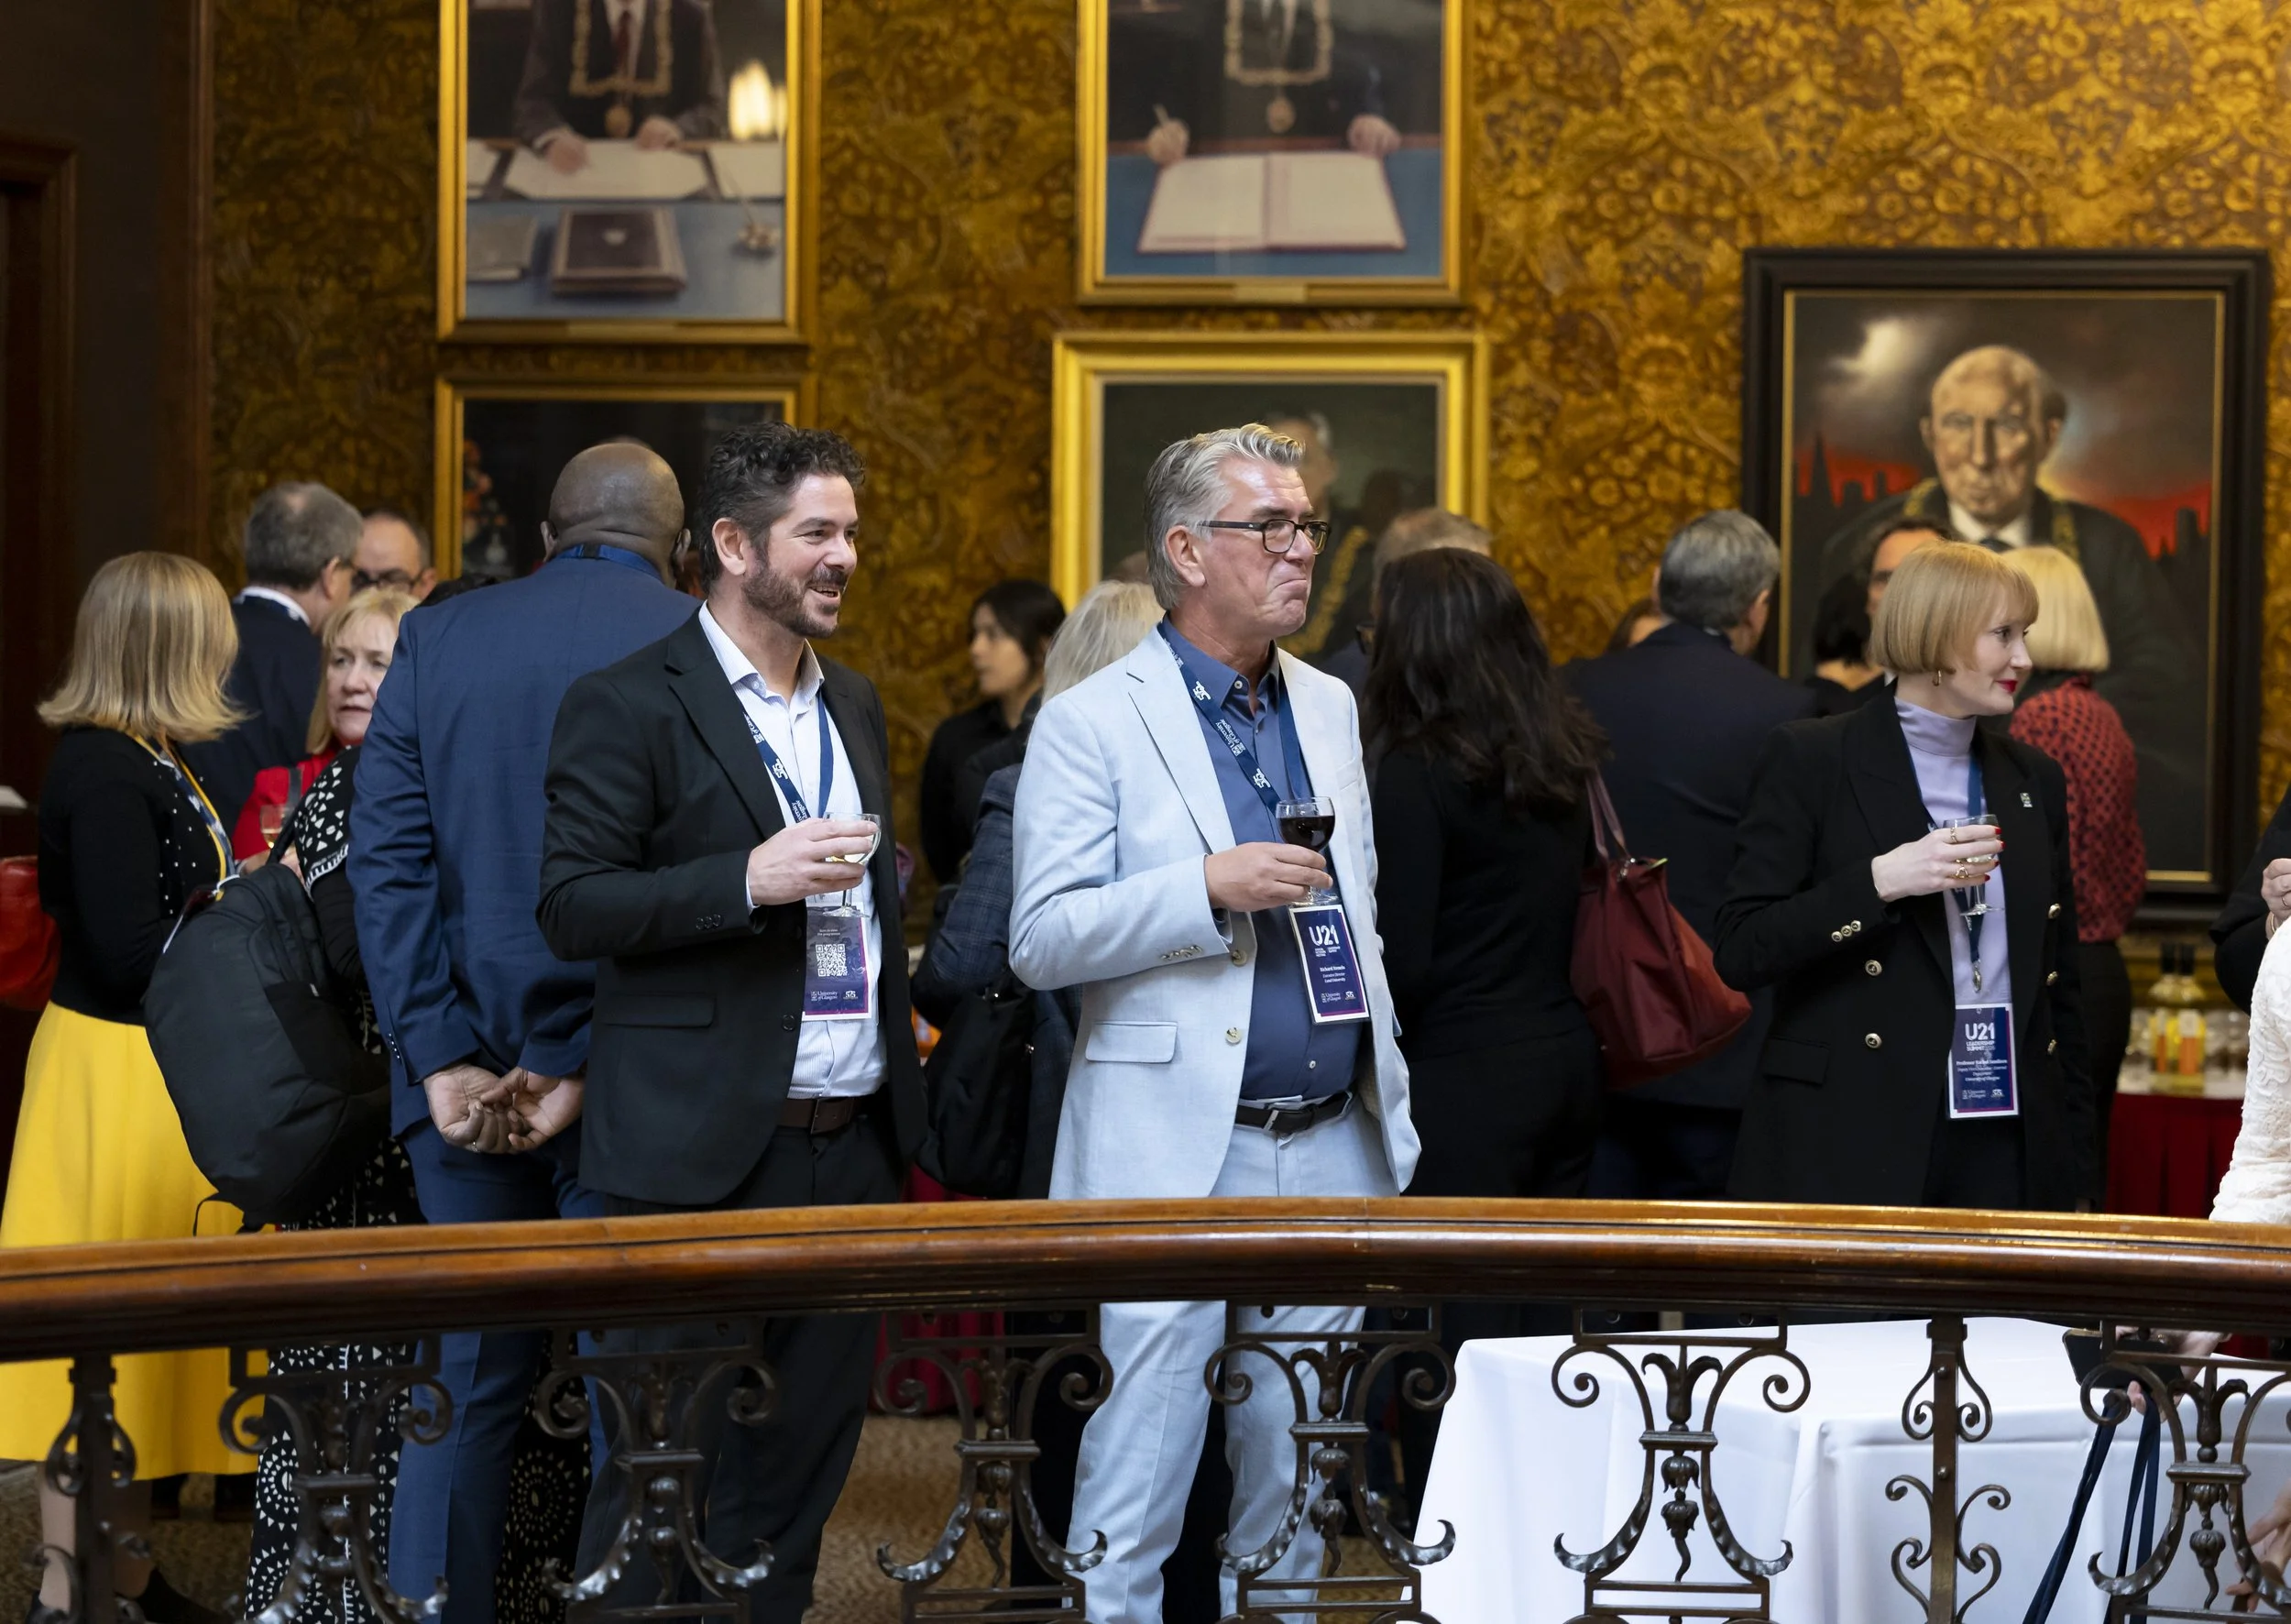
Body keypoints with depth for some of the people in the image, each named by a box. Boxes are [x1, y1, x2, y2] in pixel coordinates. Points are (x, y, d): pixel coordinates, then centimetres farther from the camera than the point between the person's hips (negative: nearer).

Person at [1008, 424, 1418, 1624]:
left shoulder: (1328, 709, 15)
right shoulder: (1092, 724, -4)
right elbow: (1040, 941, -11)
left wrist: (1390, 1112, 17)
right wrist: (1208, 885, -20)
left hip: (1330, 1151, 6)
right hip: (1180, 1153, -6)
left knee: (1295, 1480, 10)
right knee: (1137, 1474, -6)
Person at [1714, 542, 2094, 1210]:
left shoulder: (2033, 780, 13)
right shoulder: (1810, 760, -3)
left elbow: (2057, 989, 16)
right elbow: (1739, 952, -9)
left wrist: (2075, 1176, 12)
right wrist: (1880, 881, -20)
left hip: (2005, 1148, 5)